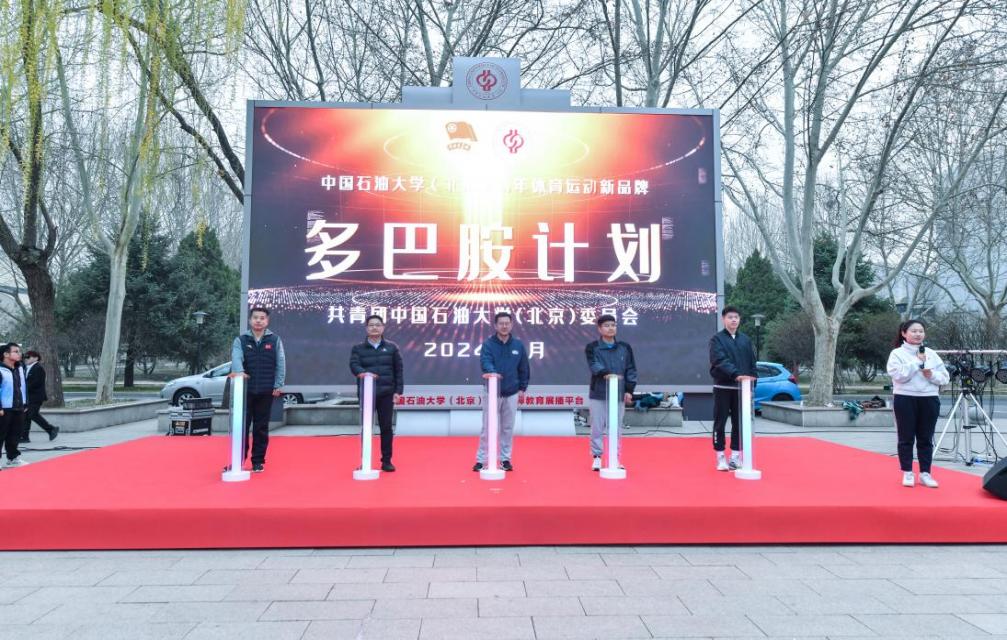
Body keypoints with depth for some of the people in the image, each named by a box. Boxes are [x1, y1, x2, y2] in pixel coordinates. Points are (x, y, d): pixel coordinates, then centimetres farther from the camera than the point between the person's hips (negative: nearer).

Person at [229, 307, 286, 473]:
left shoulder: (275, 340, 4)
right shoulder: (240, 340, 3)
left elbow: (280, 364, 2)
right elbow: (236, 358, -15)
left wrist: (278, 385, -6)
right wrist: (239, 371, -36)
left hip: (266, 391, 0)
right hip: (245, 390, 0)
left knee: (261, 428, 7)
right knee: (241, 426, 3)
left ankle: (258, 461, 16)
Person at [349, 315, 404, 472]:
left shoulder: (392, 347, 8)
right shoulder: (358, 348, 7)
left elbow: (398, 370, 6)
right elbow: (353, 364, -10)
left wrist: (398, 391, -2)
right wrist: (361, 372, -32)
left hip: (386, 393, 0)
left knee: (386, 427, 4)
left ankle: (386, 461, 13)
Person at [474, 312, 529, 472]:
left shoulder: (518, 345, 3)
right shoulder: (488, 344, -6)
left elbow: (523, 368, 8)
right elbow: (485, 361, -21)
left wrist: (523, 388, 4)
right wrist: (492, 372, -42)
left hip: (512, 393, 2)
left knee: (508, 428, 10)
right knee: (487, 428, 2)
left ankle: (505, 459, 19)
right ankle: (480, 460, 10)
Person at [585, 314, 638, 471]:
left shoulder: (625, 348, 9)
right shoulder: (592, 347, 0)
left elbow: (631, 370, 9)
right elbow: (594, 366, -14)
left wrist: (629, 390, 0)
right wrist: (608, 373, -31)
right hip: (598, 394, -2)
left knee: (615, 427, 6)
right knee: (597, 427, 3)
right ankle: (597, 457, 14)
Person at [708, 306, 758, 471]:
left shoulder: (745, 339, 11)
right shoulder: (717, 339, -4)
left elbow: (752, 363, 13)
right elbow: (720, 361, -18)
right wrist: (736, 374, -31)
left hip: (741, 388, 4)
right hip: (723, 387, -4)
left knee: (739, 422, 8)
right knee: (720, 422, 0)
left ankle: (735, 456, 17)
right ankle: (720, 457, 9)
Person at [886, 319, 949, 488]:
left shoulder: (932, 354, 9)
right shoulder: (897, 353, -2)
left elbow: (945, 378, 7)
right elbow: (899, 375, -17)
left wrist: (932, 375, -12)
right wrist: (917, 362, -15)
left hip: (929, 400, 3)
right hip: (905, 399, -3)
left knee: (926, 439, 8)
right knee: (906, 438, 3)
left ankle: (925, 473, 15)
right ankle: (907, 473, 12)